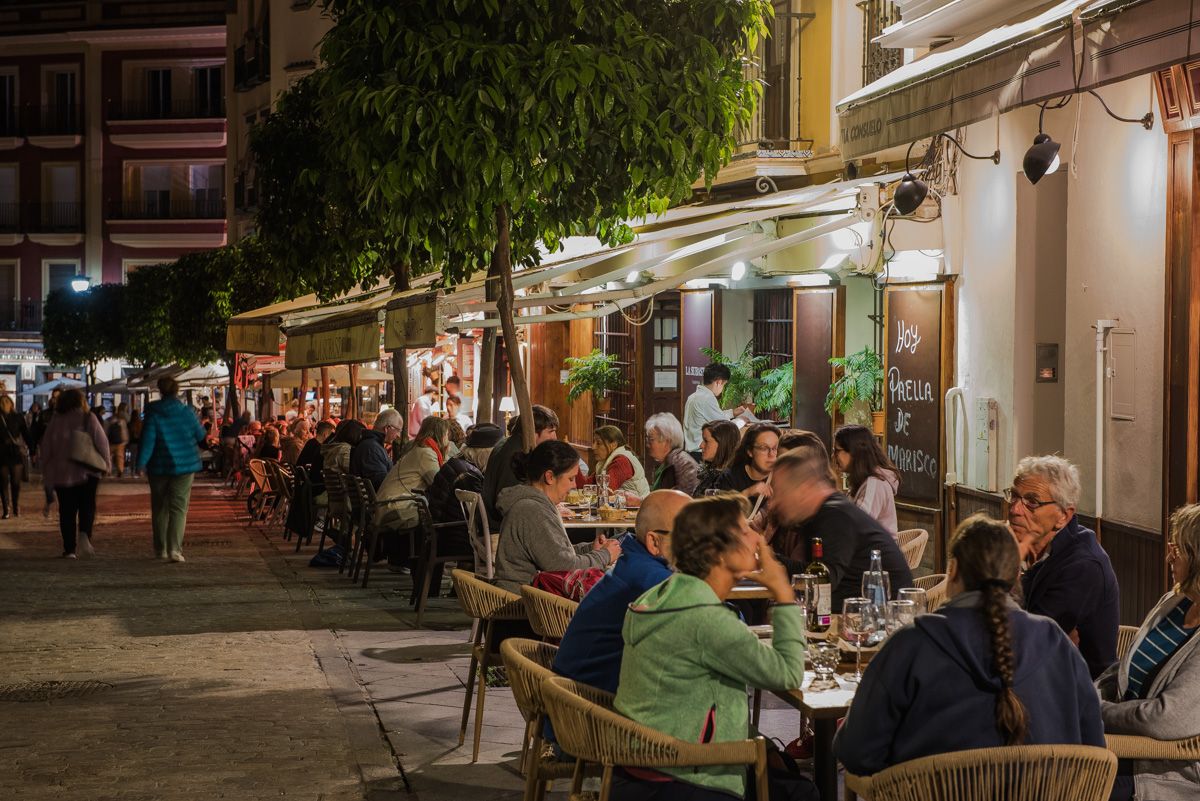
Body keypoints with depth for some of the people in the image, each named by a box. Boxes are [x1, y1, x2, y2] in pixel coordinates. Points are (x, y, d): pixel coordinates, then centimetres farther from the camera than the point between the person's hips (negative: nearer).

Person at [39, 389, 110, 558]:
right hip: (87, 472, -2)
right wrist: (107, 463, 7)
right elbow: (102, 442, -5)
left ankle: (69, 548, 2)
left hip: (61, 473, 2)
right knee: (87, 506, 8)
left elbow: (46, 446, 8)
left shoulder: (56, 420, 4)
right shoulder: (88, 419, -4)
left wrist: (46, 471, 16)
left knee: (67, 511, 6)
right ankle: (84, 534, -18)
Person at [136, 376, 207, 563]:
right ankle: (174, 548, -19)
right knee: (178, 507, -3)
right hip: (184, 465, -1)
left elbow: (148, 440, -14)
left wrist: (141, 463, -11)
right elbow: (200, 436, 6)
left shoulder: (153, 414, -8)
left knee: (160, 507, 15)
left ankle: (161, 549, 24)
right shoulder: (187, 412, -5)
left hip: (160, 467, 1)